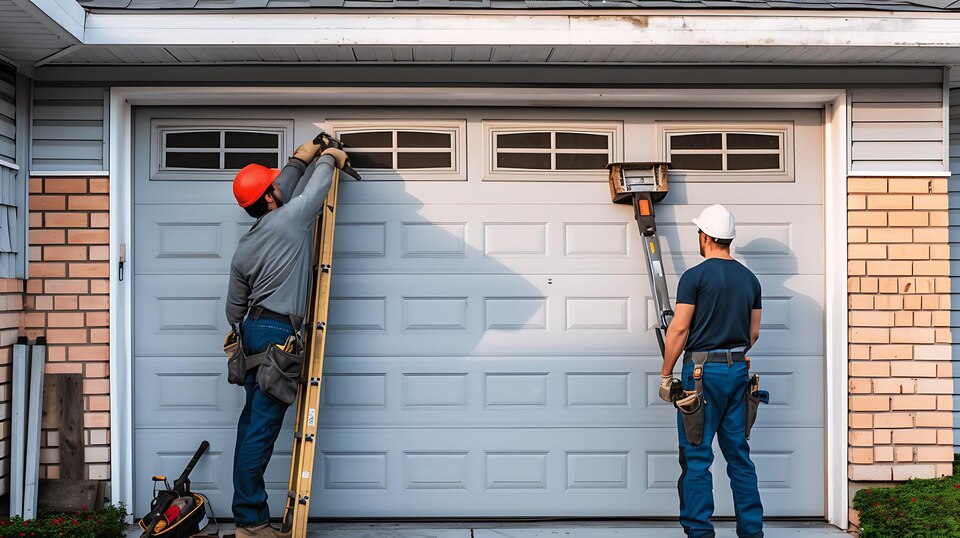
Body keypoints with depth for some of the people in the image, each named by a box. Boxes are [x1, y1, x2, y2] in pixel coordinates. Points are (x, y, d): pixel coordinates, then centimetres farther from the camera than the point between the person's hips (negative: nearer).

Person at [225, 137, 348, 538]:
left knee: (252, 422, 11)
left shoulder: (244, 248, 10)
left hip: (253, 330, 9)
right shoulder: (289, 219, -9)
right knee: (262, 427, -7)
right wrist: (329, 158, 25)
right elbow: (318, 185, 5)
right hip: (279, 334, -9)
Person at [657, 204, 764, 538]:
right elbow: (753, 333, 14)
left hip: (703, 370, -6)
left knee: (696, 455, 0)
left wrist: (666, 375, -3)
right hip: (738, 370, 6)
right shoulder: (749, 278, 10)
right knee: (738, 453, 12)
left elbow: (679, 329, -11)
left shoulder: (695, 276, -9)